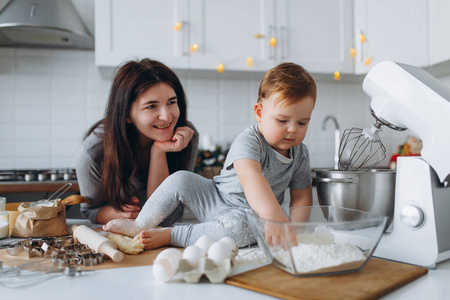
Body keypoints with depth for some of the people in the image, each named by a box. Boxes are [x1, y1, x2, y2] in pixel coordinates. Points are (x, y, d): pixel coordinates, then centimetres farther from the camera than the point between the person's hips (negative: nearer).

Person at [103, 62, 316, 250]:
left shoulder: (300, 154, -5)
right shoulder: (248, 141, -23)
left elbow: (302, 198, 3)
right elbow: (250, 177, -44)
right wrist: (274, 216, -60)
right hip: (215, 200, -1)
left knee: (238, 228, -35)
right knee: (181, 180, -23)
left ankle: (167, 236, -21)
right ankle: (140, 225, -2)